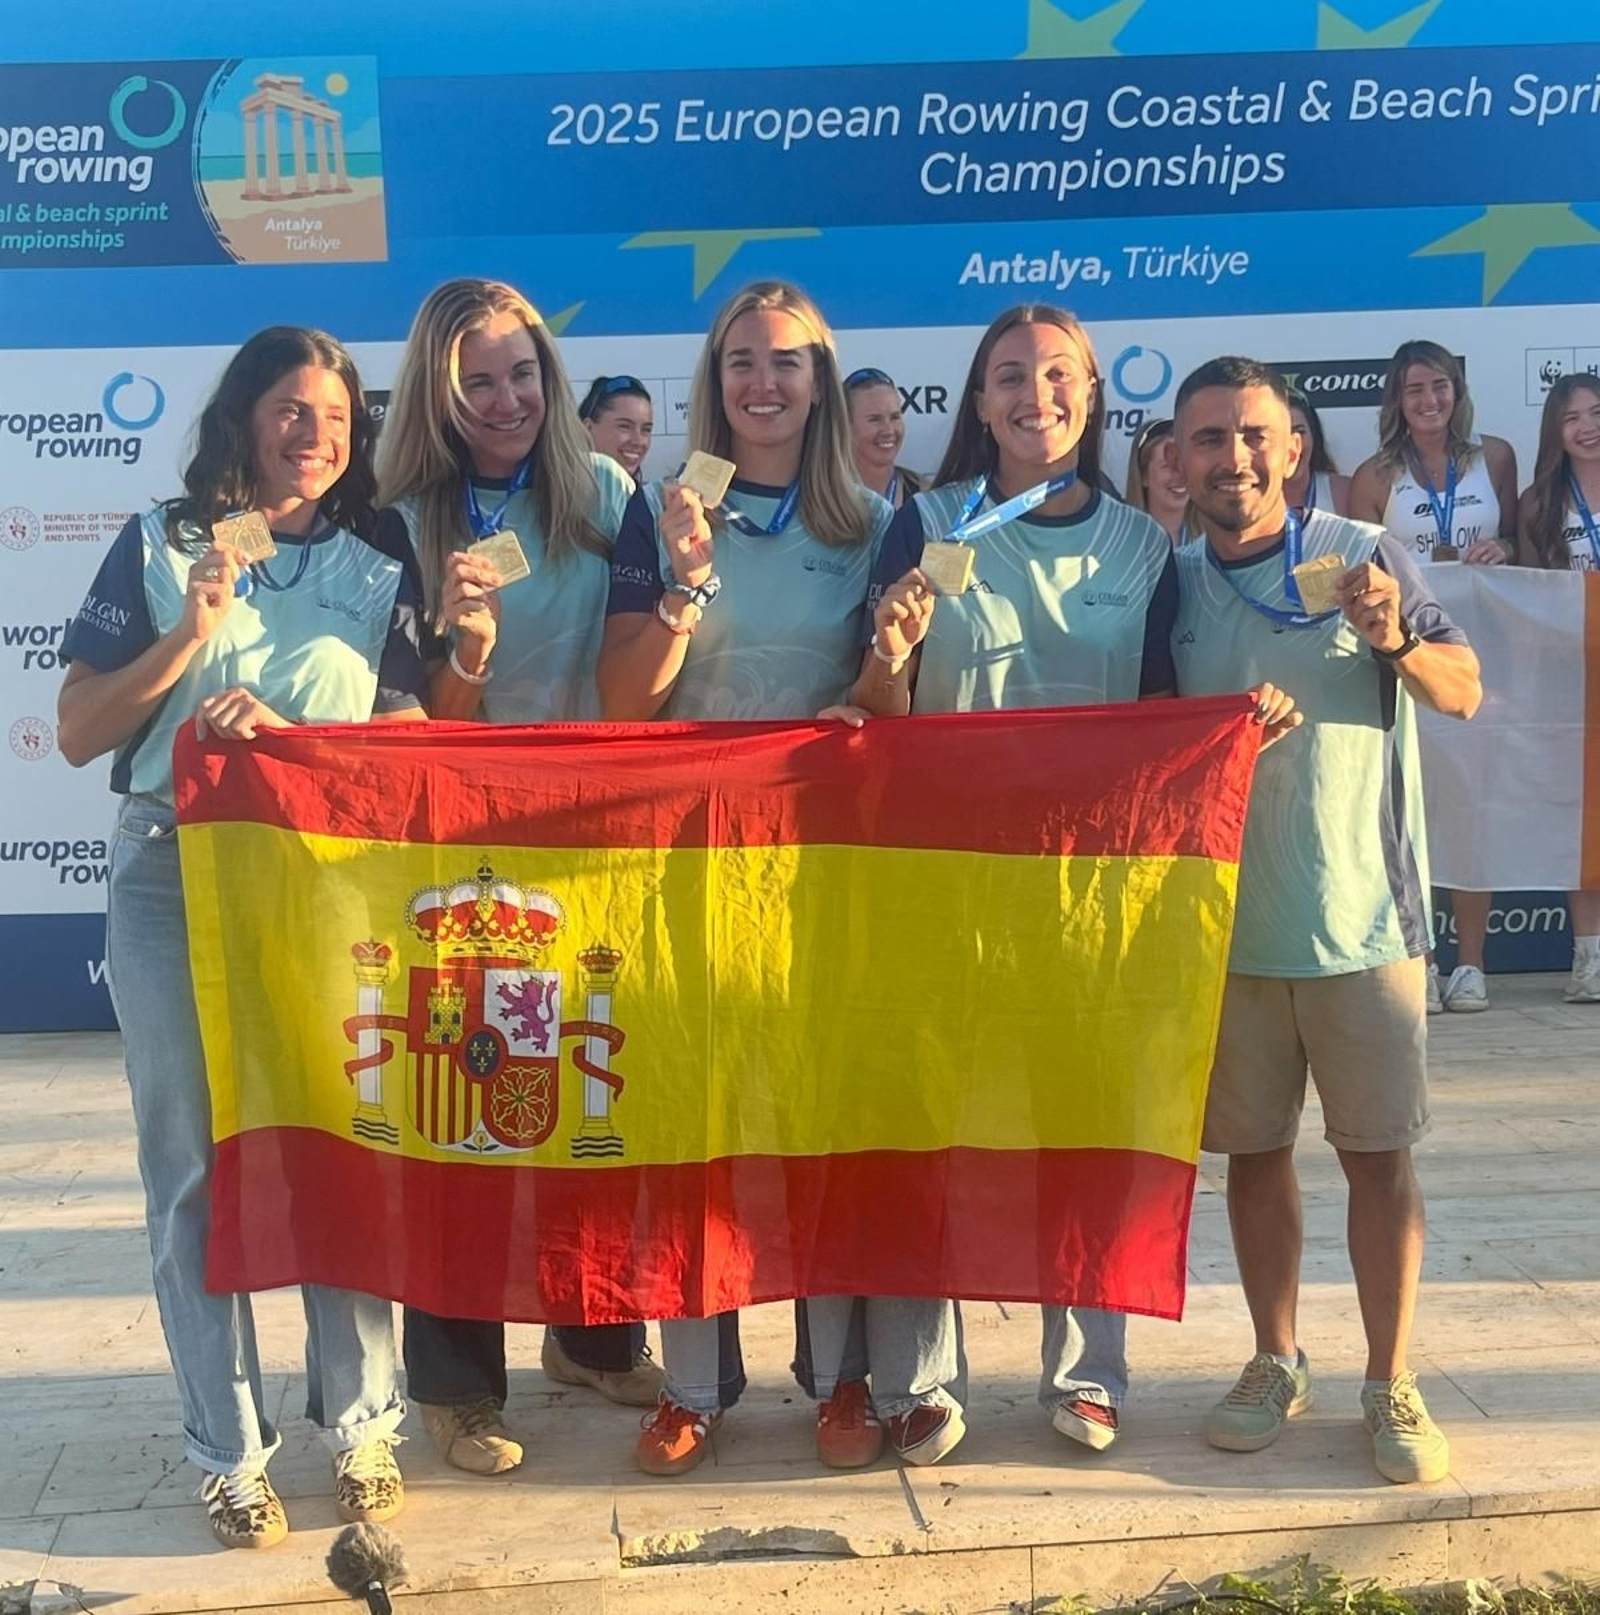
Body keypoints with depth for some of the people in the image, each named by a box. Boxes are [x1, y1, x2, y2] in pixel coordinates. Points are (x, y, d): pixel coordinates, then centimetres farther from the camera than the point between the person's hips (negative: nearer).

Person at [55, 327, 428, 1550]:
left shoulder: (377, 571, 9)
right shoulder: (157, 547, 7)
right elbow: (79, 733, 3)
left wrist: (283, 729, -15)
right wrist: (194, 627, -9)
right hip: (172, 881, 0)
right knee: (195, 1166, 3)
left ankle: (364, 1426, 15)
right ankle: (230, 1452, 13)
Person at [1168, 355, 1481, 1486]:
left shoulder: (1365, 555, -3)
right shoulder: (1171, 585, 5)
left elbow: (1465, 696, -2)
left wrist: (1397, 640, -21)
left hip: (1362, 916, -2)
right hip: (1227, 920, 3)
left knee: (1380, 1156, 4)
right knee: (1254, 1151, 11)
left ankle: (1391, 1384, 18)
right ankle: (1277, 1365, 27)